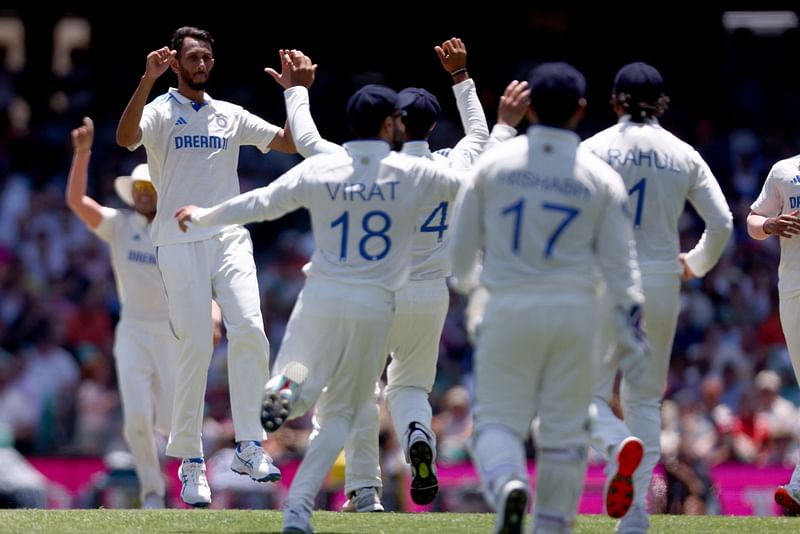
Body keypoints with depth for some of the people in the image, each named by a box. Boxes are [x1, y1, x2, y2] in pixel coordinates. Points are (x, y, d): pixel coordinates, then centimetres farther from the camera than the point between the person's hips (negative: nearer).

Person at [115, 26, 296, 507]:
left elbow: (290, 142, 15)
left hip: (230, 238, 3)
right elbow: (126, 138, -19)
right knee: (197, 347, -8)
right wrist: (148, 79, -29)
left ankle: (249, 446, -10)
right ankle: (190, 460, 1)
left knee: (250, 331, -15)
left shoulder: (230, 116, 17)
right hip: (180, 244, -3)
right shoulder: (160, 111, 3)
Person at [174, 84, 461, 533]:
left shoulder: (320, 169, -1)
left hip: (321, 300, 0)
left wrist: (201, 218, 17)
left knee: (300, 399, 12)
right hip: (375, 307, 0)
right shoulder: (413, 174, -4)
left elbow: (260, 204, 2)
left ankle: (289, 384, -28)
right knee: (340, 411, 13)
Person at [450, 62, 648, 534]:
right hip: (574, 309, 1)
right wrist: (631, 324, 3)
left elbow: (463, 242, 9)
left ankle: (507, 483, -27)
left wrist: (462, 283, 30)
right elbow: (619, 259, -2)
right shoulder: (601, 177, -1)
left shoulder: (493, 164, 0)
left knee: (498, 418, 4)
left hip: (509, 307, 0)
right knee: (566, 428, 10)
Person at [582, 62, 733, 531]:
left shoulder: (596, 148, -3)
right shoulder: (684, 156, 5)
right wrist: (696, 264, 18)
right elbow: (722, 222, 1)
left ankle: (620, 444, -29)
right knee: (646, 399, 11)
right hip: (662, 283, 3)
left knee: (589, 391, 5)